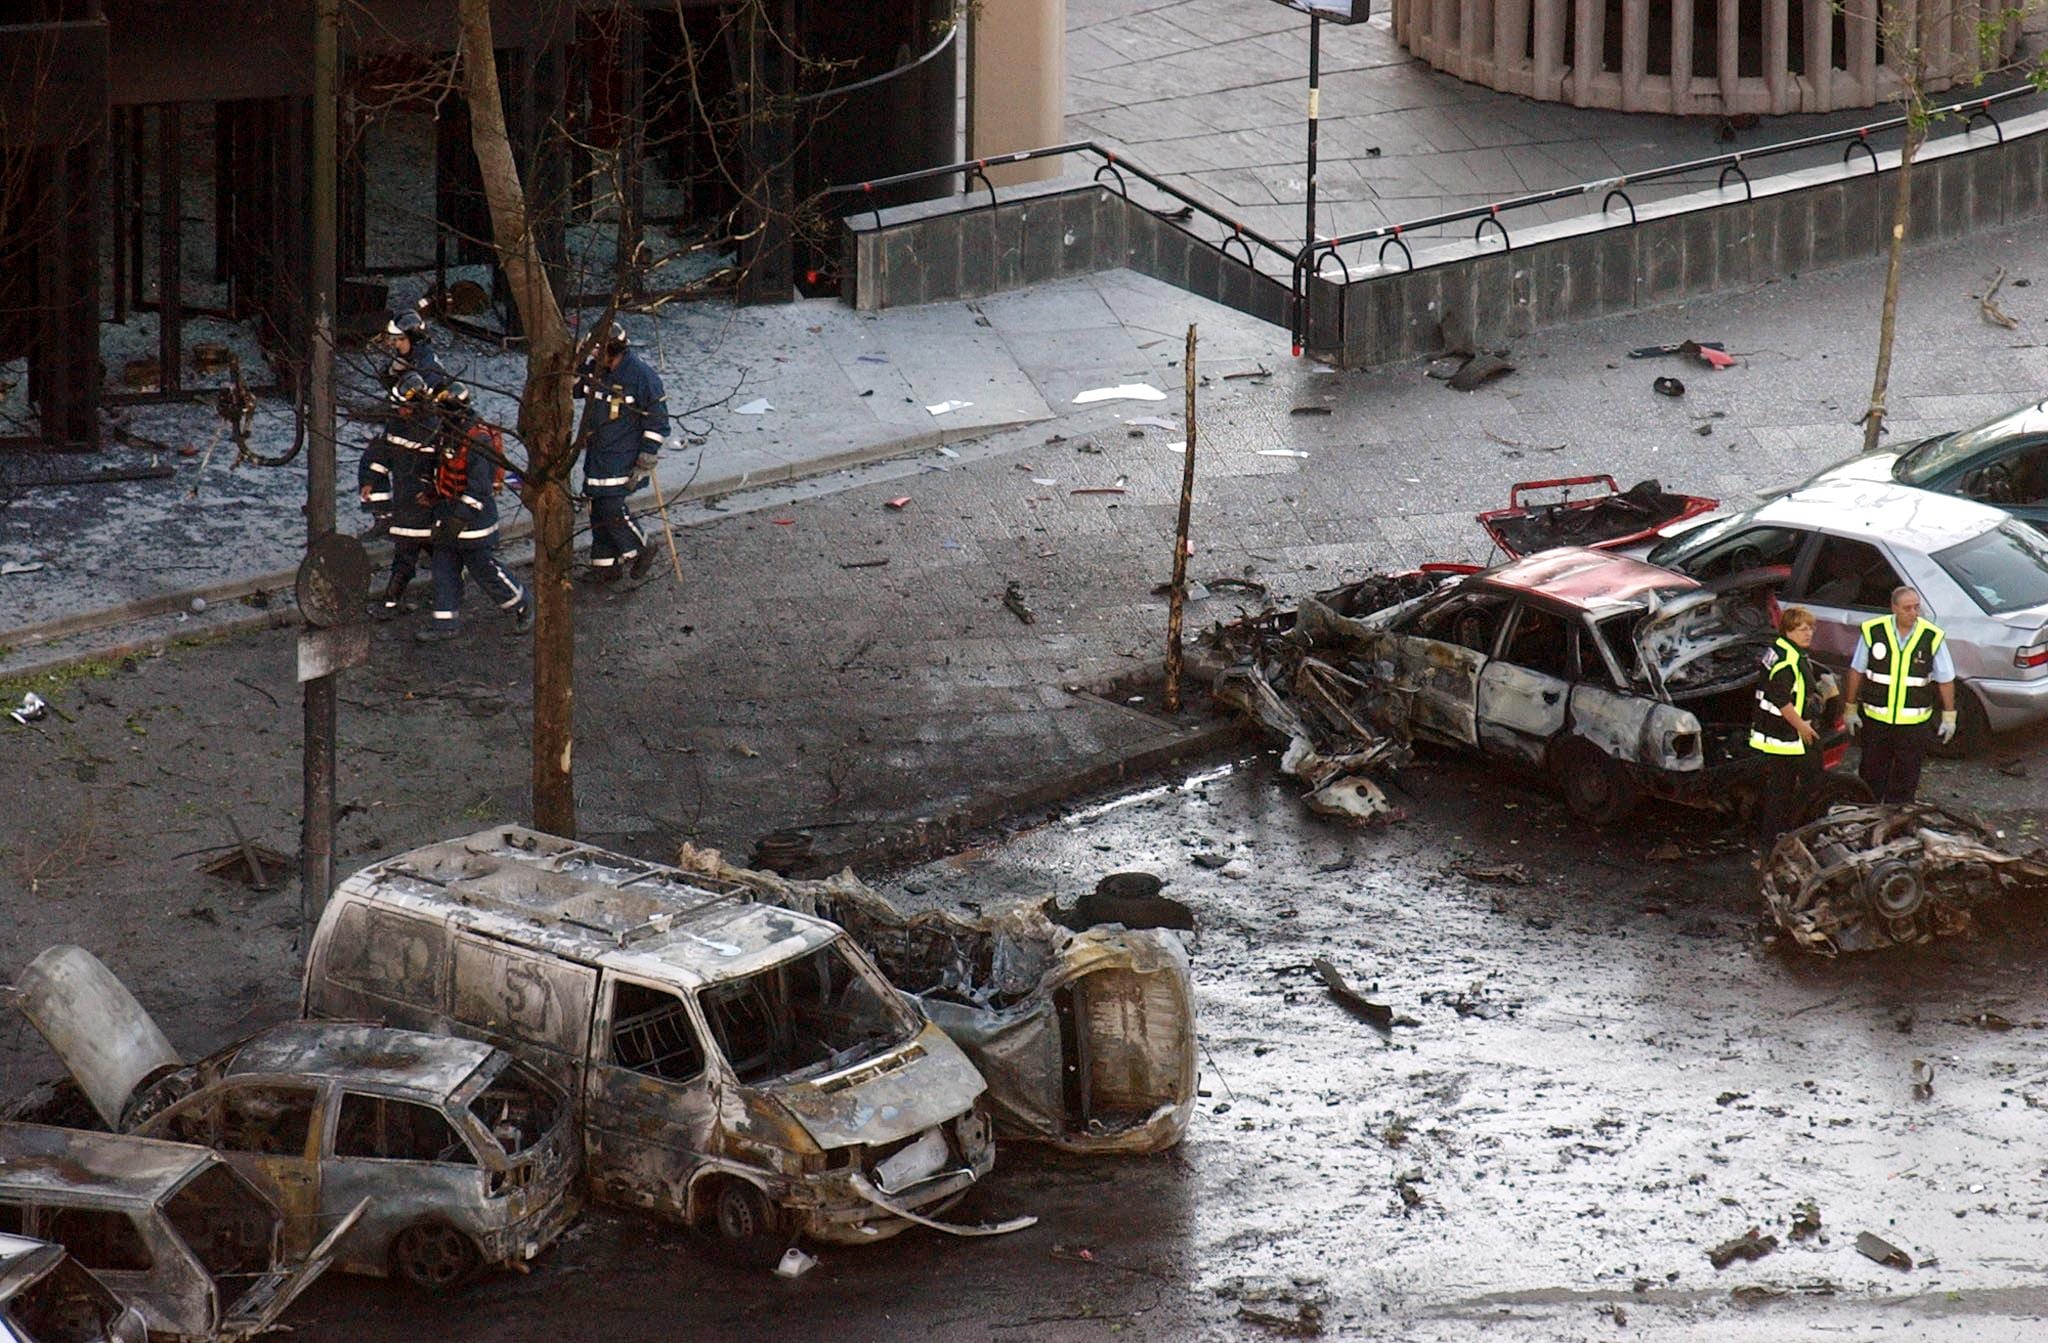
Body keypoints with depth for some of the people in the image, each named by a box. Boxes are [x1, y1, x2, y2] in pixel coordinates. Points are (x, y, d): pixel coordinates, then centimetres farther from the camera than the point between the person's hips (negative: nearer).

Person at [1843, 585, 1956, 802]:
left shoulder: (1933, 637, -8)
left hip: (1914, 721, -1)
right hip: (1875, 717, 1)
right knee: (1872, 775, 11)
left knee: (1906, 777, 6)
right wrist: (1851, 708, 7)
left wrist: (1949, 716, 1)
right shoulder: (1872, 632, -8)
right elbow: (1857, 671, 4)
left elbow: (1945, 679, 1)